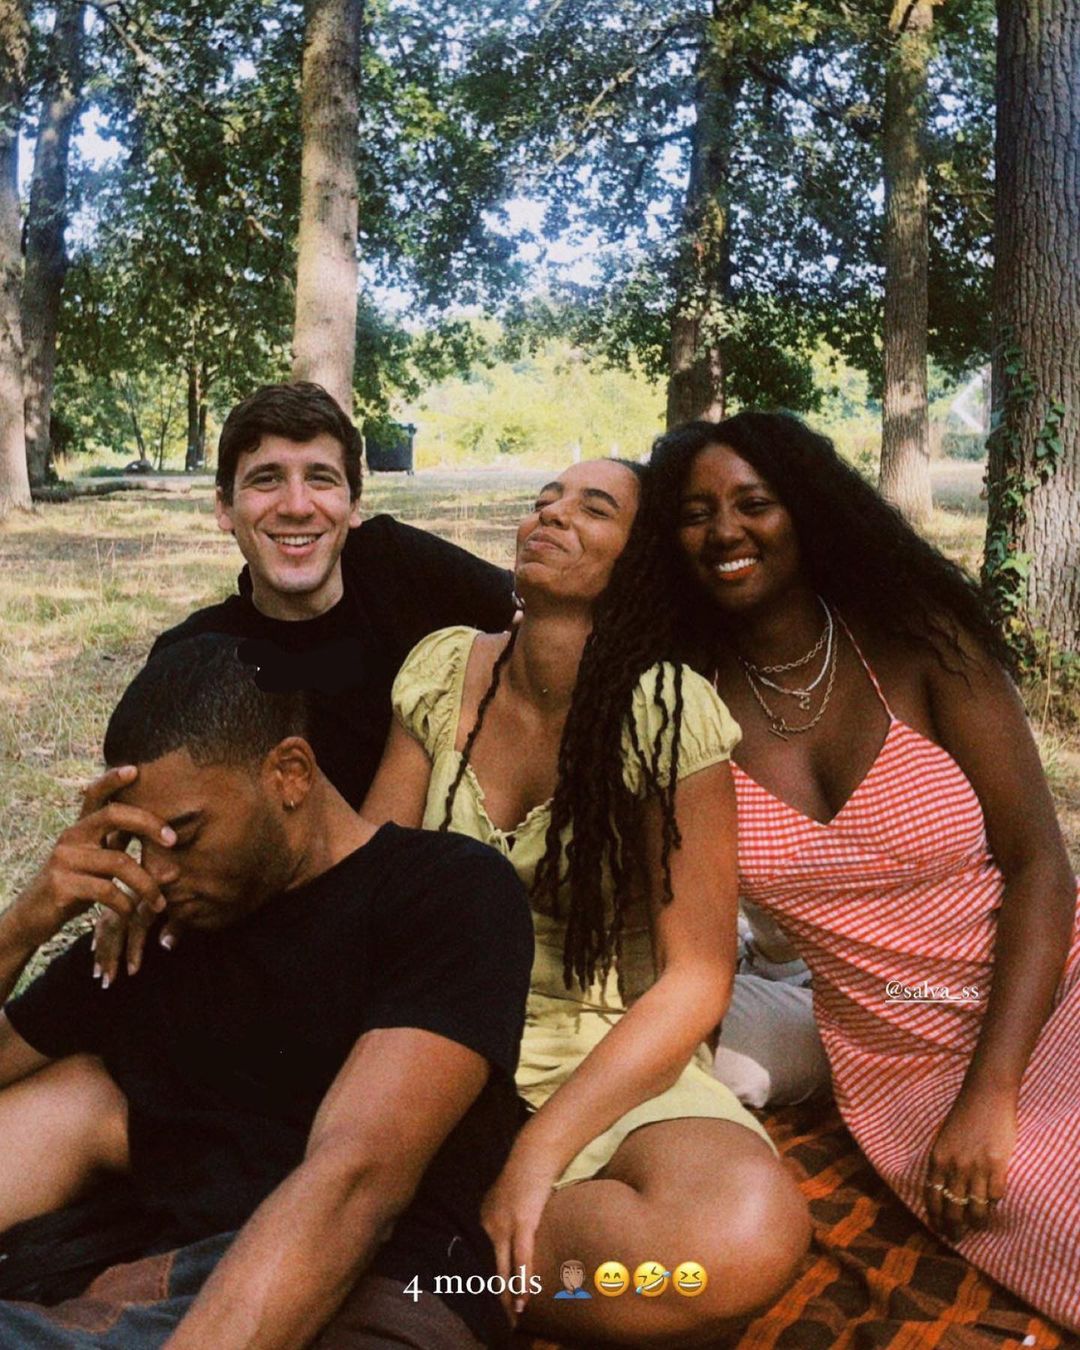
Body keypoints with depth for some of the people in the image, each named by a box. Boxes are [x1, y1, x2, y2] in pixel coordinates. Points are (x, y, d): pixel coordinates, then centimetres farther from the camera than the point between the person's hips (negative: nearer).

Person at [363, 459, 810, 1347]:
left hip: (614, 1059, -1)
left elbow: (696, 977, -11)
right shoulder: (444, 671, 1)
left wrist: (539, 1155, -20)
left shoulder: (670, 712, -11)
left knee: (747, 1236, -33)